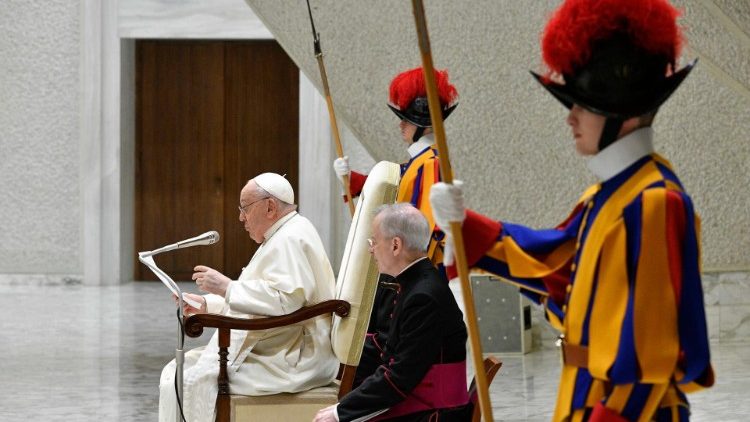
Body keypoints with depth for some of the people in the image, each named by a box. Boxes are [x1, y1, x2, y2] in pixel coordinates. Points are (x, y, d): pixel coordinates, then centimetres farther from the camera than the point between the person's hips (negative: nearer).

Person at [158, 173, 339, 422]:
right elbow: (259, 298, 26)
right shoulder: (282, 237, 20)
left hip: (293, 362, -11)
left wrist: (227, 287, -21)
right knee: (178, 370, 8)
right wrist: (206, 304, 14)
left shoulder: (291, 240, -15)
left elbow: (285, 300, -29)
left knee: (192, 383, -19)